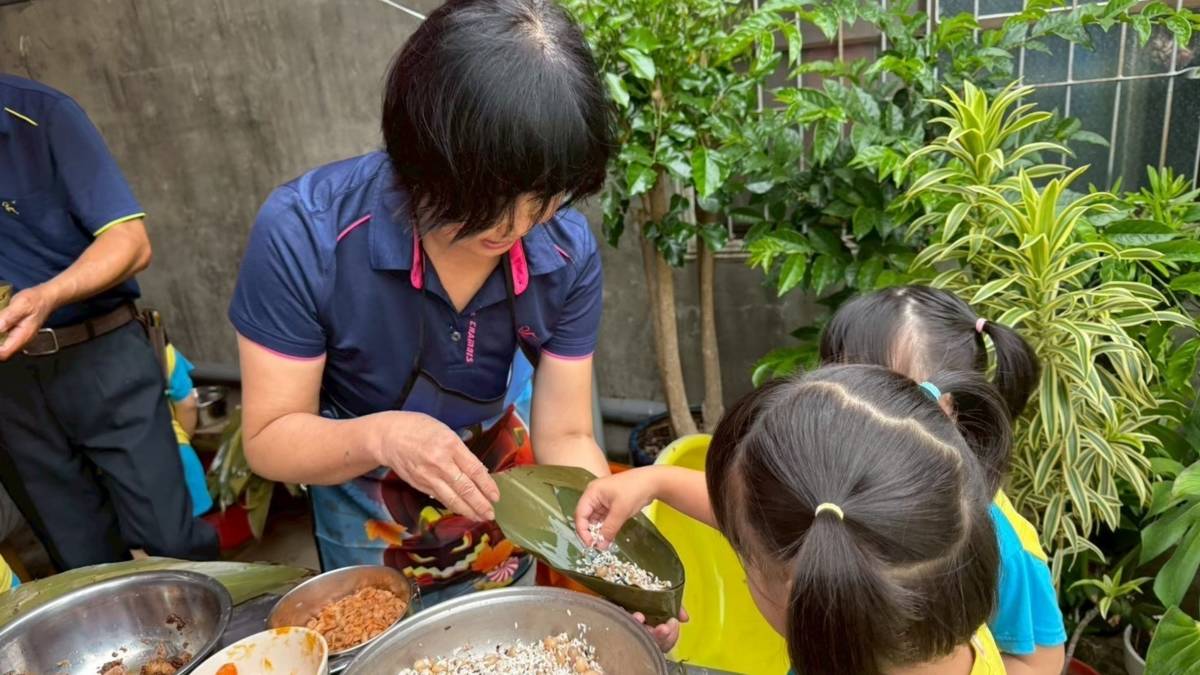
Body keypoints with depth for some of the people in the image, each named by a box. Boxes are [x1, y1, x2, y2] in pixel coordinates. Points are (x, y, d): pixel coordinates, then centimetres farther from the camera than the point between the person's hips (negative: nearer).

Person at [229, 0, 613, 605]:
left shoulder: (567, 252, -26)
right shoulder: (303, 233, -35)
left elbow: (565, 437, -21)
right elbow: (269, 440, -27)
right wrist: (380, 437, -47)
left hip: (501, 500, 2)